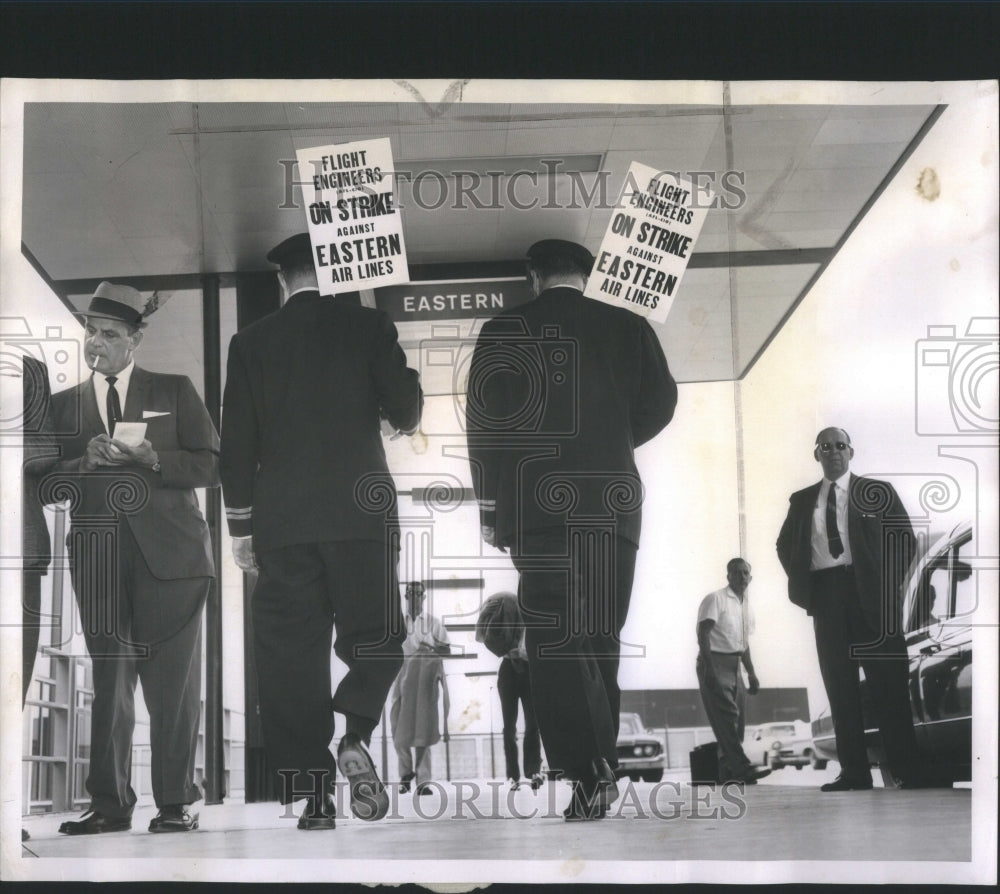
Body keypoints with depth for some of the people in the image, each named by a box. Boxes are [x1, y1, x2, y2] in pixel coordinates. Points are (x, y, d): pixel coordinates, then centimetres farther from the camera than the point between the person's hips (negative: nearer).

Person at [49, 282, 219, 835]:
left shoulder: (175, 392, 12)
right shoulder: (63, 405, 18)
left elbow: (210, 466, 5)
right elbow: (45, 480, 12)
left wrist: (150, 458, -10)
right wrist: (85, 463, -7)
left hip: (168, 554, -2)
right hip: (98, 556, 2)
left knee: (173, 685, -5)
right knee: (108, 682, 0)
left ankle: (175, 803, 0)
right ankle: (109, 804, 4)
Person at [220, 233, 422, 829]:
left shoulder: (252, 342, 7)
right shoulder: (367, 325, 3)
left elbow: (238, 441, 6)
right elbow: (407, 412, 1)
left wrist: (240, 526, 10)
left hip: (281, 521, 1)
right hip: (362, 511, -1)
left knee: (292, 652, 3)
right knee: (375, 637, 10)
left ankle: (312, 796, 1)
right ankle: (356, 736, -17)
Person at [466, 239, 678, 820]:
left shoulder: (503, 331, 3)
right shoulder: (628, 327, 7)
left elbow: (484, 423, 1)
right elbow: (661, 402, 9)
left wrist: (490, 507, 6)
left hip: (537, 504, -3)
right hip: (614, 502, 3)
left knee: (553, 637, -5)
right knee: (600, 635, 11)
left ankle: (589, 775, -17)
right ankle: (603, 767, 12)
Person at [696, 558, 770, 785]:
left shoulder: (746, 607, 17)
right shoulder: (716, 599, -7)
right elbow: (703, 634, -15)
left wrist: (751, 673, 17)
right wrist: (708, 668, -23)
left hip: (733, 665, 8)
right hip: (715, 662, -8)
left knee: (737, 719, 3)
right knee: (726, 716, -17)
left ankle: (728, 772, 6)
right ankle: (742, 767, -26)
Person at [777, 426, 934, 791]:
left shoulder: (877, 491, 7)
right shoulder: (802, 500, 16)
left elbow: (903, 538, 5)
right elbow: (785, 544, 24)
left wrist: (889, 584, -4)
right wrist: (801, 582, 10)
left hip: (870, 593, -3)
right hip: (824, 594, 3)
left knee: (887, 681, -5)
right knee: (839, 683, 0)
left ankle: (909, 771, -3)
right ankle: (853, 772, 2)